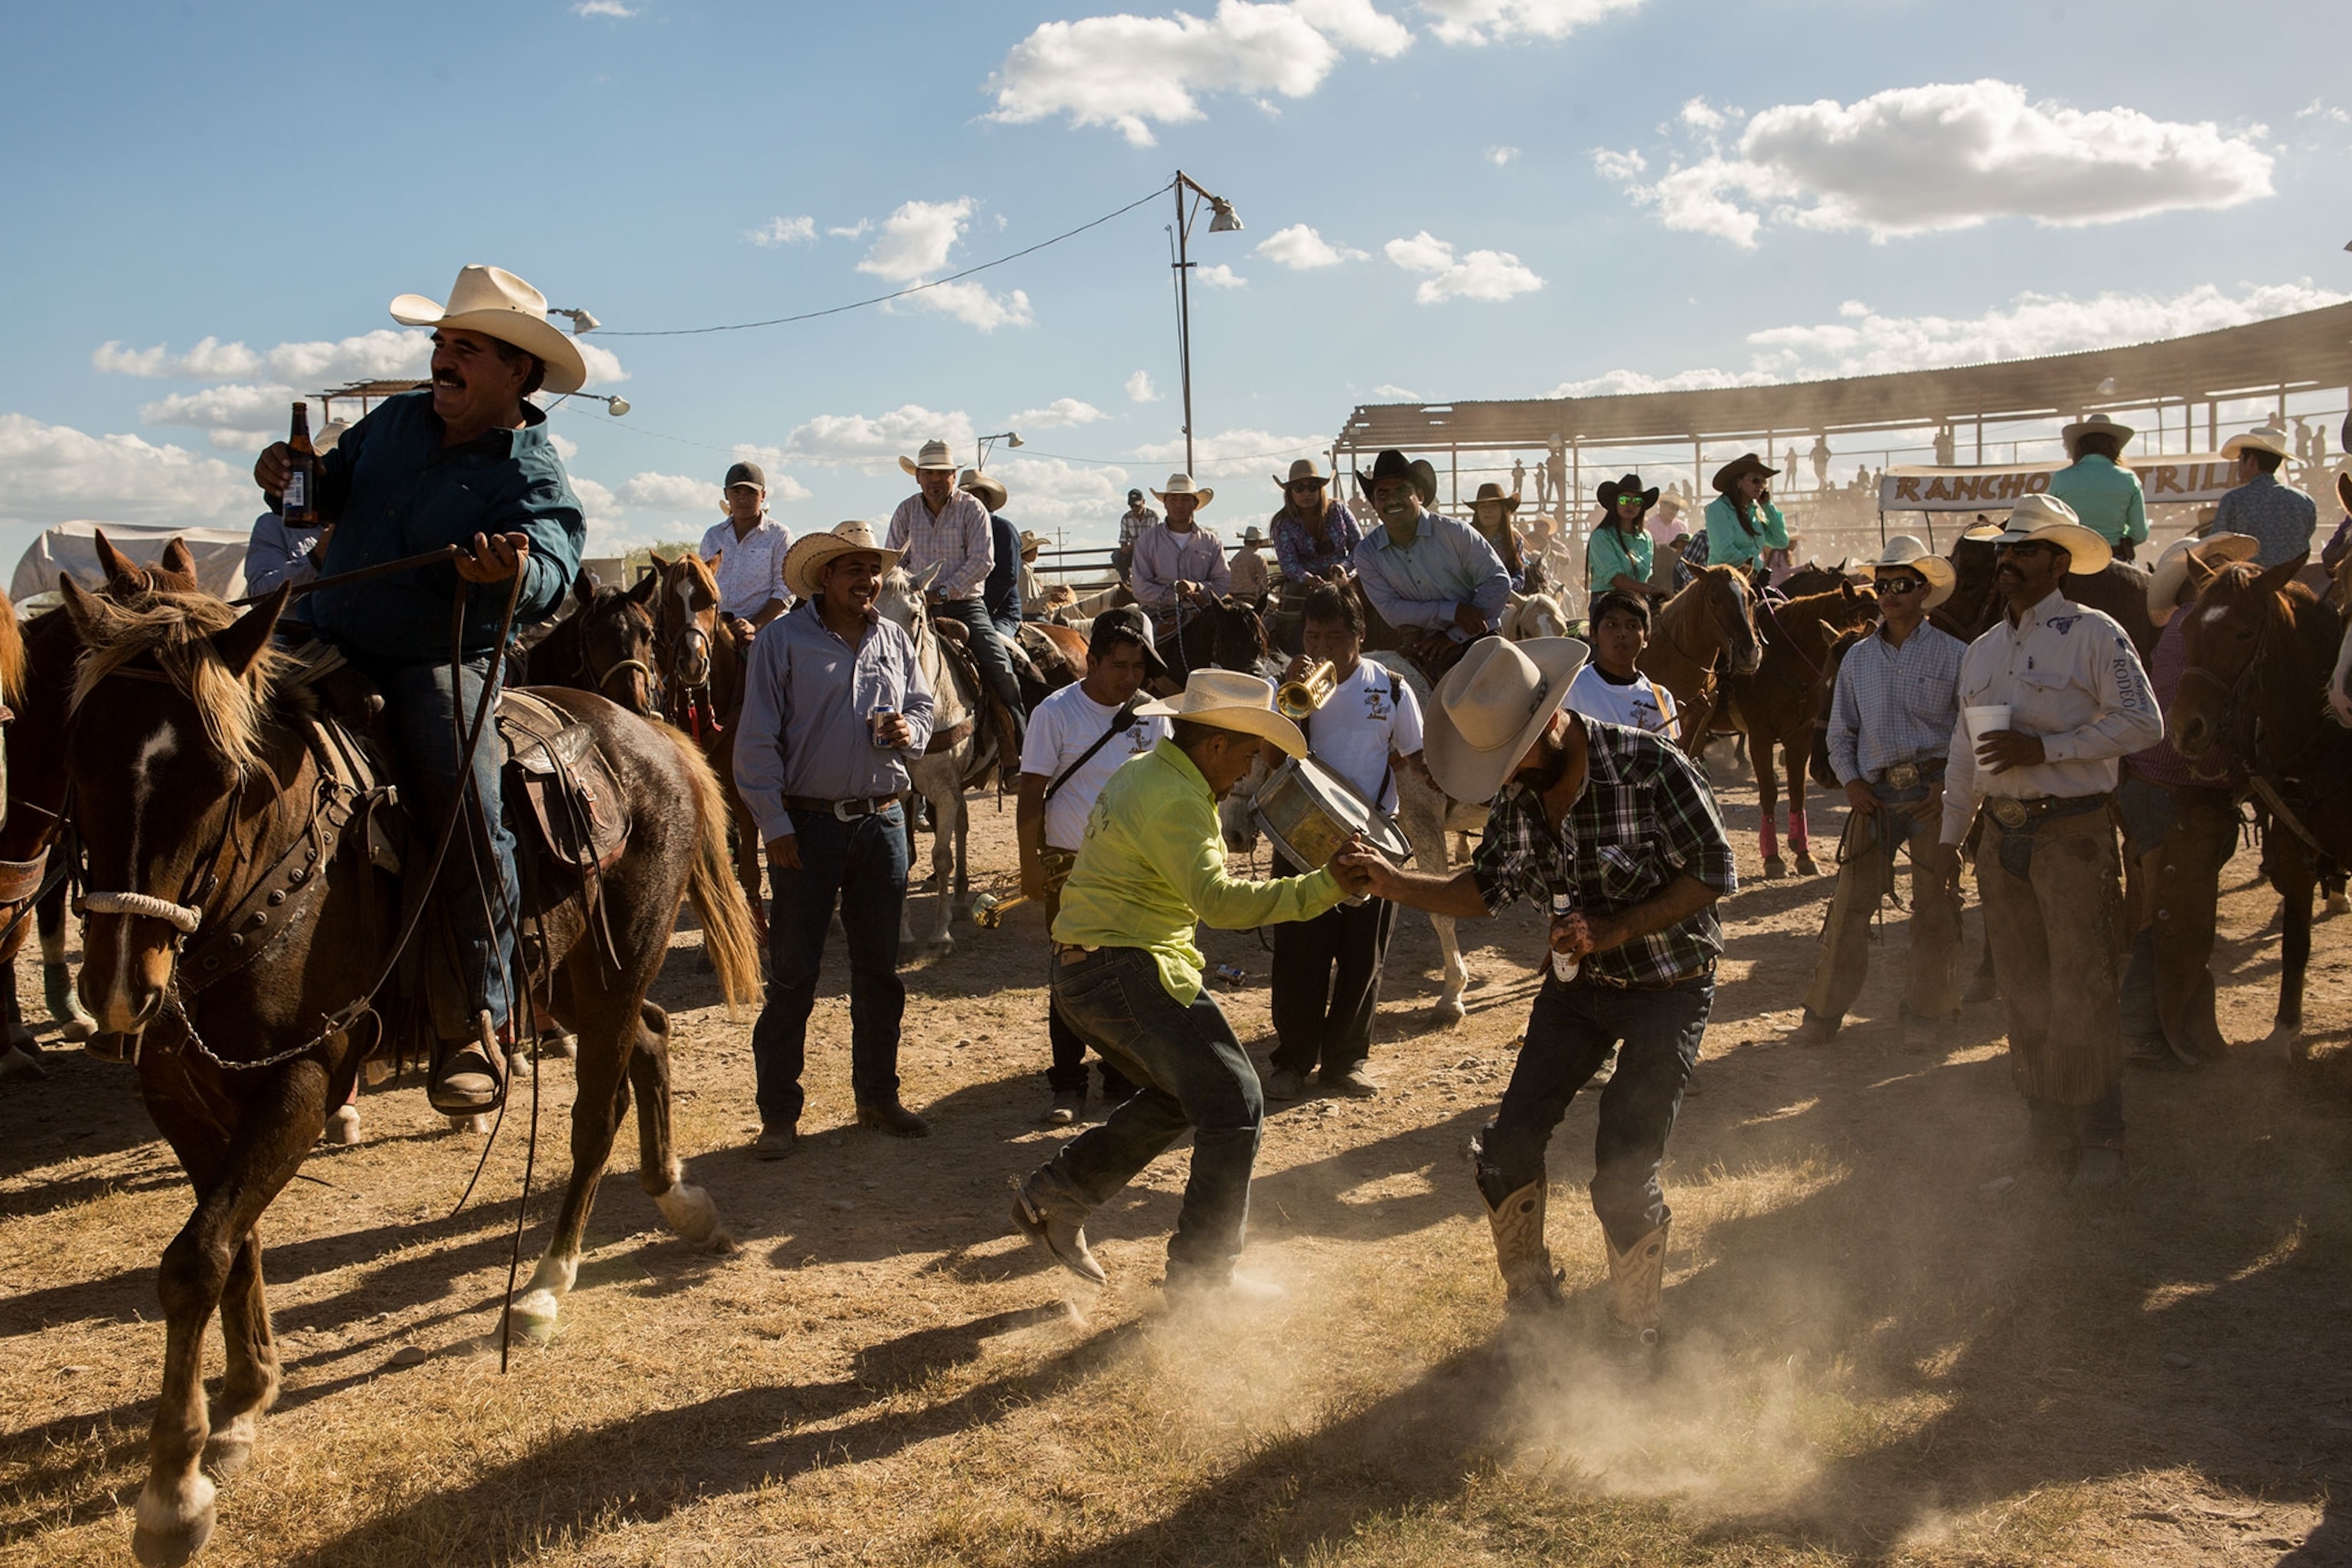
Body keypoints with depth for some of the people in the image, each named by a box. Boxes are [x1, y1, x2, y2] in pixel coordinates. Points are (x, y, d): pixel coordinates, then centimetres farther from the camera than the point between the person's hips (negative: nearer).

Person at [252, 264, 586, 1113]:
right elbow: (334, 490, 22)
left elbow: (549, 574, -28)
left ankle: (479, 1019, -20)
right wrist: (293, 476, -1)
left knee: (466, 802, -27)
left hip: (439, 666, -7)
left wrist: (513, 571, -52)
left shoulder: (534, 474, -11)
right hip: (329, 644, 7)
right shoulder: (398, 419, 8)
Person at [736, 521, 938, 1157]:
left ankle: (878, 1096, 25)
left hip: (882, 820, 4)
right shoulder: (782, 641, -6)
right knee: (792, 973, 0)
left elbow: (922, 707, 17)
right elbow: (756, 741, -7)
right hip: (807, 822, -4)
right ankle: (778, 1113, 9)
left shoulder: (894, 640, 8)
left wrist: (909, 732, -8)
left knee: (879, 968, 12)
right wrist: (774, 825, -12)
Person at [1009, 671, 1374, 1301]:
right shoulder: (1174, 800, -18)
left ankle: (1053, 1195, 22)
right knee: (1233, 1104, -6)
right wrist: (1325, 888, -30)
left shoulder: (1144, 772, 15)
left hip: (1083, 971, 11)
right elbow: (1217, 898, -29)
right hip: (1127, 972, -11)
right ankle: (1201, 1270, 2)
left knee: (1179, 1093, 22)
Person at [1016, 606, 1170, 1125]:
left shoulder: (1152, 715, 4)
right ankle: (1067, 1087, 15)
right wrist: (1031, 867, -9)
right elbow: (1032, 794, -5)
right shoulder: (1056, 712, -6)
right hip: (1071, 867, -3)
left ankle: (1122, 1082, 19)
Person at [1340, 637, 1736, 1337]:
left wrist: (1616, 929, -27)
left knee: (1623, 1176, -10)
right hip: (1577, 984, 6)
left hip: (1667, 988, -6)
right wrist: (1390, 881, -12)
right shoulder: (1522, 794, -5)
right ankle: (1532, 1304, 26)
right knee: (1507, 1150, 2)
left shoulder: (1650, 767, -24)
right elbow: (1484, 890, 2)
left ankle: (1634, 1337, 15)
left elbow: (1715, 872, -19)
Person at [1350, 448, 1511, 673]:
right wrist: (1453, 611, -18)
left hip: (1478, 641, -2)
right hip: (1426, 649, 2)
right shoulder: (1367, 553, -2)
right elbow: (1390, 609, -7)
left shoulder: (1455, 532, -8)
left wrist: (1456, 635, -12)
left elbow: (1499, 581, -7)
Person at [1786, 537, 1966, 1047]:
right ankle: (1824, 1014, 6)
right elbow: (1840, 732, 15)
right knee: (1849, 903, 1)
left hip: (1933, 792, -2)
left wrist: (1952, 787, -10)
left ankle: (1927, 1009, 19)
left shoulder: (1952, 654, 0)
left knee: (1934, 905, 4)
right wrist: (1851, 781, 0)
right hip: (1875, 794, 2)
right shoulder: (1858, 657, 9)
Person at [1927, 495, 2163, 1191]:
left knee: (2081, 991, -3)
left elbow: (2142, 723, -13)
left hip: (2072, 832, -6)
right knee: (2023, 990, 11)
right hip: (2002, 834, 6)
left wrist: (2044, 747, -19)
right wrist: (1950, 834, 17)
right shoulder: (1981, 650, 14)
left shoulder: (2094, 634, -6)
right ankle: (2047, 1125, 22)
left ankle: (2101, 1138, 9)